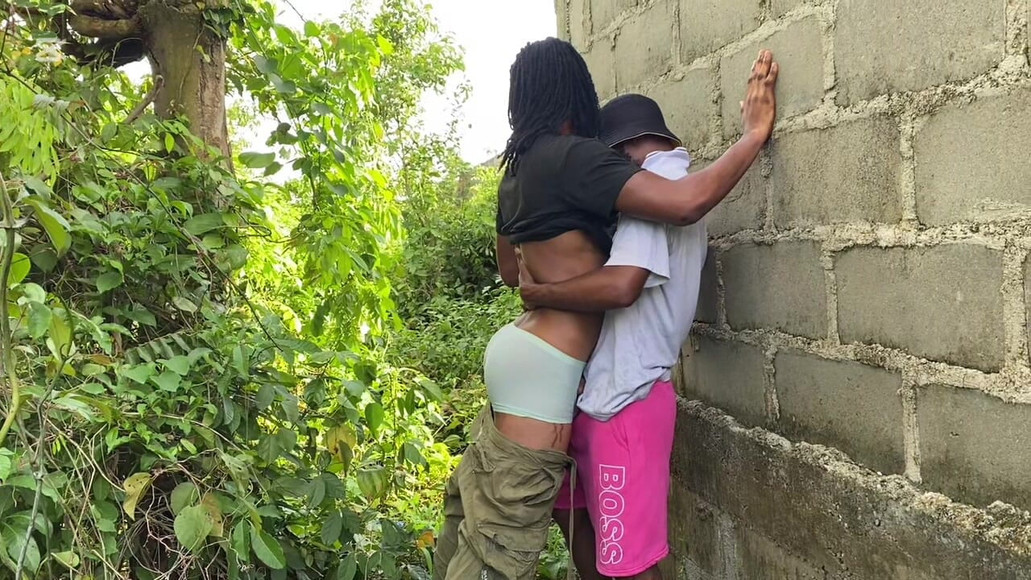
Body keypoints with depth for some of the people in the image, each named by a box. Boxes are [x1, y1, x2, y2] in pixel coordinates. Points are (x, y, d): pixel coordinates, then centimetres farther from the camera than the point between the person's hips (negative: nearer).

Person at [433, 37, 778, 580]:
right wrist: (755, 132, -11)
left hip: (518, 347, 10)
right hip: (542, 364, -10)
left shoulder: (518, 169, 14)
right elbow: (685, 201, -24)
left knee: (476, 523, 17)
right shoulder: (573, 156, -14)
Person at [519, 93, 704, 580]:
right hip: (605, 390, 11)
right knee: (575, 511, 26)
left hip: (626, 398, -11)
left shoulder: (658, 182, -15)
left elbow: (621, 285, -31)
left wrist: (537, 293, -17)